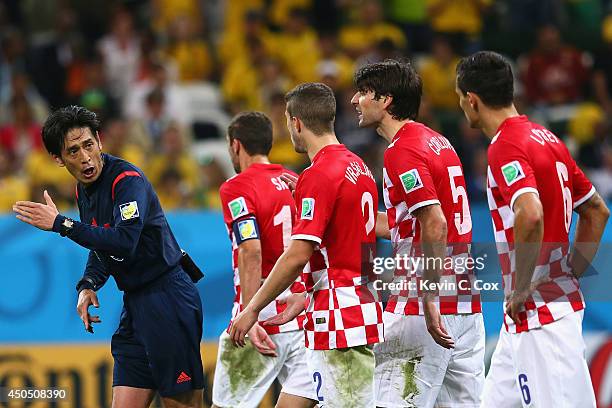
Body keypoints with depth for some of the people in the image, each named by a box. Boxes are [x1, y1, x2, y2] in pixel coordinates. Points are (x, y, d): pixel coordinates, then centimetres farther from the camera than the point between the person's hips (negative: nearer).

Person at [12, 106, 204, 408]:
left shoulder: (127, 180, -17)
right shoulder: (83, 191, 11)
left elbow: (124, 242, -31)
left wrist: (60, 223, -26)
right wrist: (88, 285, 6)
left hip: (167, 301, -9)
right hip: (135, 304, 9)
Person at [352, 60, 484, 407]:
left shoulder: (402, 151, -12)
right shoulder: (439, 143, 17)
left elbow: (434, 225, -22)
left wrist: (429, 302, -25)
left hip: (425, 311, -9)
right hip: (468, 306, 9)